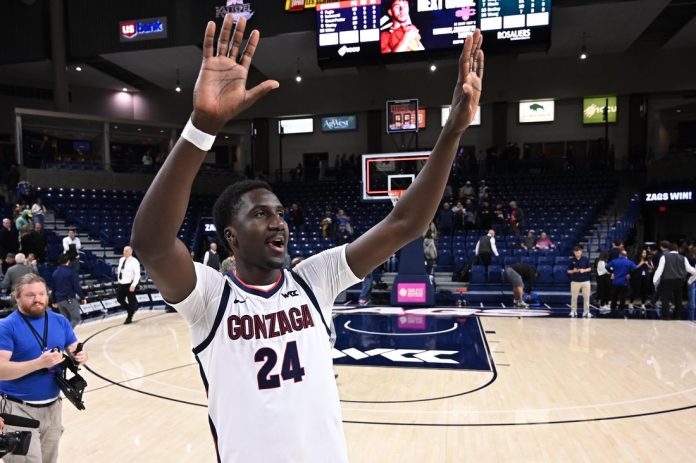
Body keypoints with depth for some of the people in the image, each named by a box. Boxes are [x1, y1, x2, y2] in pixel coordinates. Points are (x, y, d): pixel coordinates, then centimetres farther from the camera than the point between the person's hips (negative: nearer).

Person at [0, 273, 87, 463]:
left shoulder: (60, 321, 2)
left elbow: (76, 351, 6)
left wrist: (80, 357, -17)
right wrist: (39, 363, -31)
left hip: (53, 406, 5)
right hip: (20, 409, -5)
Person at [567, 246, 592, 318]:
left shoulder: (585, 259, 0)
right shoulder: (572, 260, 0)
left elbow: (590, 268, 5)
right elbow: (569, 271, 4)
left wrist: (584, 270, -14)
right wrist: (573, 271, -17)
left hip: (585, 281, 1)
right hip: (575, 281, 0)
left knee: (586, 297, 3)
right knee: (574, 297, 3)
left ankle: (586, 311, 13)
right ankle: (573, 311, 14)